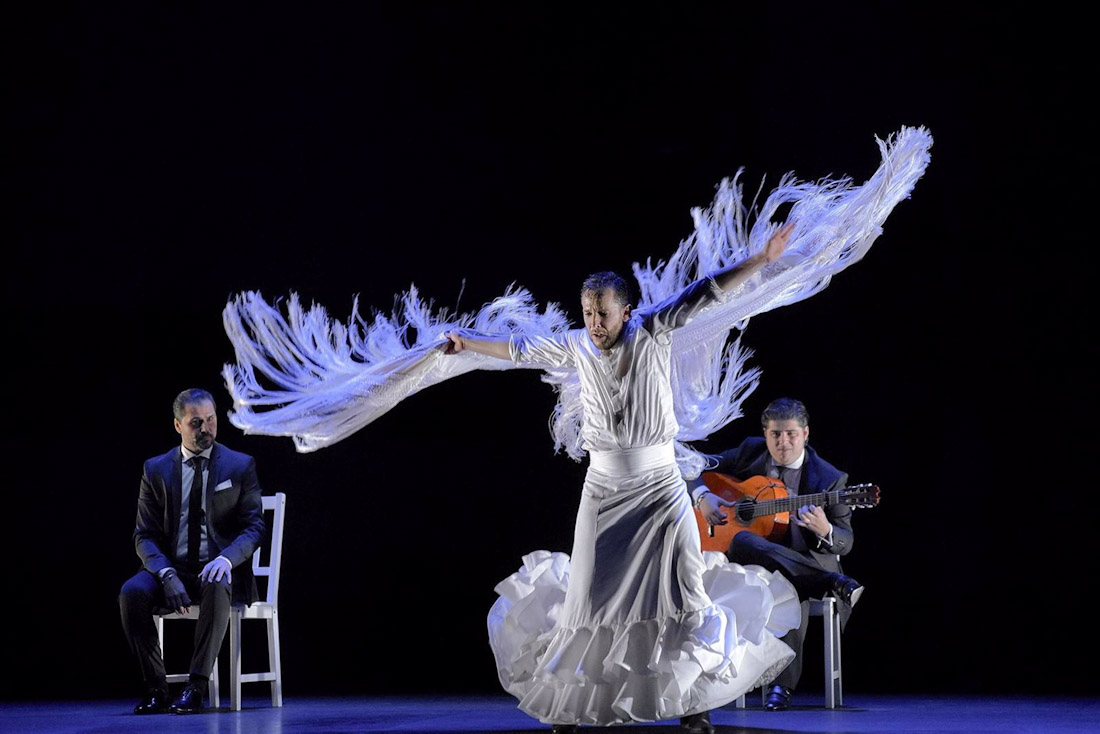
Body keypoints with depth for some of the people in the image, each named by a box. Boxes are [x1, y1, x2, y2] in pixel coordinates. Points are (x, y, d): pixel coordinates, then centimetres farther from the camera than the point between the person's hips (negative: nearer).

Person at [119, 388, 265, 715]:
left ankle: (196, 688, -35)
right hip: (171, 567, 2)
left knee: (216, 587, -39)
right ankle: (156, 688, -22)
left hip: (218, 568, -2)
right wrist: (167, 574, -16)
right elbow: (145, 535, 5)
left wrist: (226, 559, -22)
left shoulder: (240, 466, 6)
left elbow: (254, 527, 0)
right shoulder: (156, 470, 9)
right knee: (132, 592, -30)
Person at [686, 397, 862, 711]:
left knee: (794, 591, -40)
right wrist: (702, 496, -9)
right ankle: (832, 582, -38)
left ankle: (783, 685, -30)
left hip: (803, 560, -2)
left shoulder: (829, 479, -4)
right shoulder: (750, 452, 5)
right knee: (742, 542, -37)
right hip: (750, 556, 2)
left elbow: (845, 542, -4)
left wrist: (824, 530, -28)